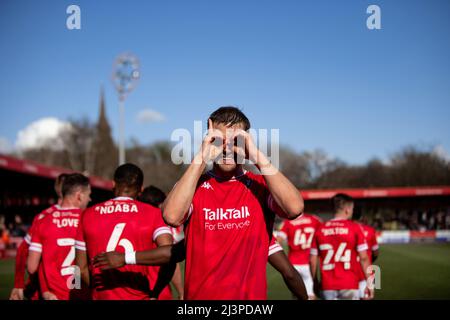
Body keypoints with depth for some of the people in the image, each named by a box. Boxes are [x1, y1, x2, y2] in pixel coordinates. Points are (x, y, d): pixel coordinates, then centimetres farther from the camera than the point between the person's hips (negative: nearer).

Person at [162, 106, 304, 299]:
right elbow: (171, 217, -20)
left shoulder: (261, 186, 1)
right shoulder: (194, 187, 1)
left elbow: (295, 209, -20)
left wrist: (258, 157, -19)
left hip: (252, 294, 0)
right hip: (199, 294, 0)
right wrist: (201, 159, -19)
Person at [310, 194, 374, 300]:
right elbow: (364, 258, -5)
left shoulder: (320, 230, 5)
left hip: (327, 286, 3)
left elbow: (313, 260, 6)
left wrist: (315, 282, 17)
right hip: (349, 285, -3)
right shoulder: (354, 228, -3)